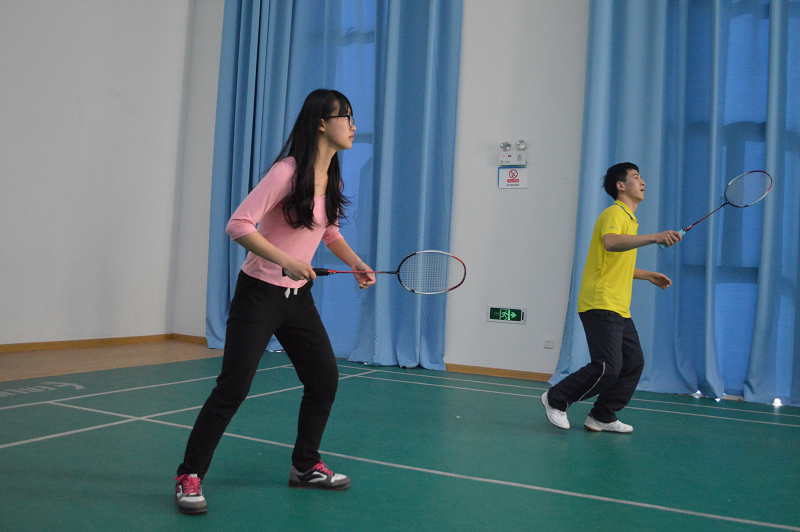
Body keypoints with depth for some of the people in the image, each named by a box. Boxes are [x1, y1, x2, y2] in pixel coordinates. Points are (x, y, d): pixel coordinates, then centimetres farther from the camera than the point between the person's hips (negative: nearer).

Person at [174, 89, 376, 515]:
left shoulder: (332, 179, 7)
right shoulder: (287, 172, -18)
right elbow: (238, 225, -23)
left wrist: (355, 263, 7)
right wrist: (287, 261, -29)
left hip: (298, 297, 8)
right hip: (260, 293, -8)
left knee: (325, 379, 9)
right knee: (233, 388, -7)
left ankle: (305, 466, 28)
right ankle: (189, 476, 10)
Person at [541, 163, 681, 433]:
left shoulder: (628, 218, 23)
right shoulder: (614, 214, -8)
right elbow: (611, 242, -33)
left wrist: (648, 275, 26)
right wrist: (654, 237, -41)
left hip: (619, 309, 10)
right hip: (600, 306, -10)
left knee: (634, 363, 8)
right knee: (607, 367, -14)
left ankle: (603, 417, 17)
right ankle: (556, 399, 3)